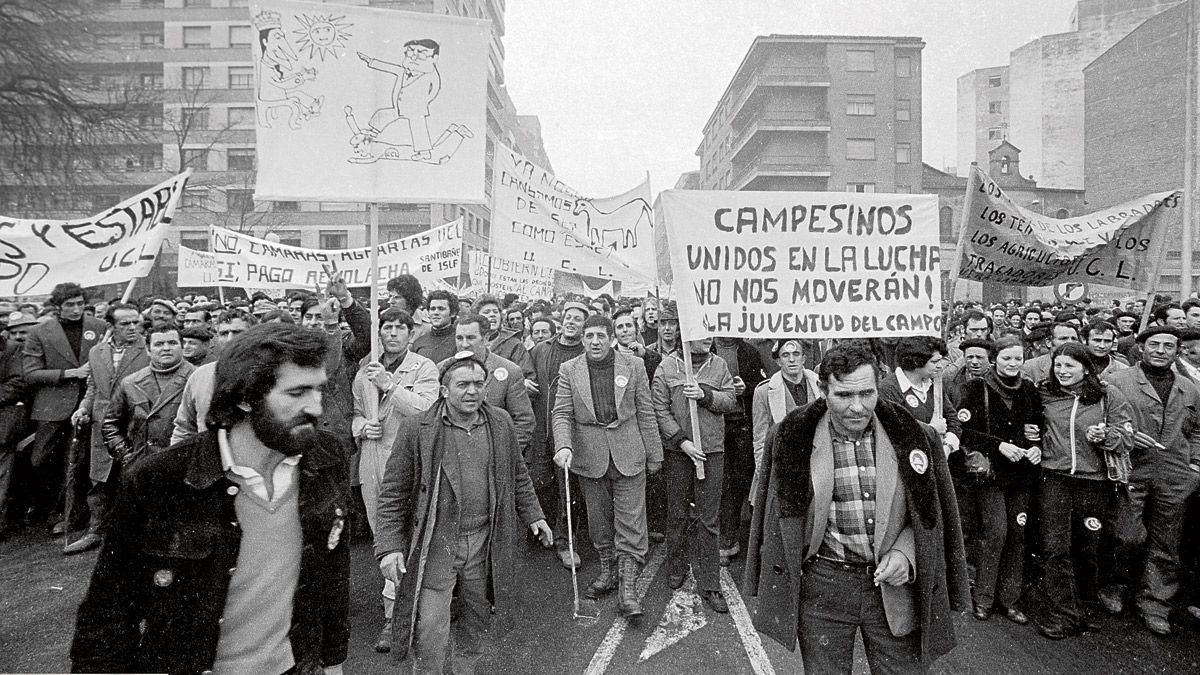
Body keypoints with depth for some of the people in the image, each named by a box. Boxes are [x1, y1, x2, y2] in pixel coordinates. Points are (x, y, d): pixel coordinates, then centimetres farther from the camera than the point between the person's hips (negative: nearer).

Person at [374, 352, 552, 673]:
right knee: (429, 628, -1)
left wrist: (533, 515, 13)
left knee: (476, 616, 20)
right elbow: (393, 493, -7)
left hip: (485, 540, 4)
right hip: (435, 543, -3)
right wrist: (389, 546, -11)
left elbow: (518, 475, 13)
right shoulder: (416, 429, -11)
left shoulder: (501, 423, 0)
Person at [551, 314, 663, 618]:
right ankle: (608, 570, 34)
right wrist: (563, 446, -19)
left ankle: (628, 587, 8)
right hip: (589, 456, 1)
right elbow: (562, 413, -1)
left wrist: (654, 455, 4)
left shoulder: (634, 366, 0)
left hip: (628, 455, -1)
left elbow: (645, 414, 3)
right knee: (599, 521, 15)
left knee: (631, 524, -1)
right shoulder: (569, 370, 1)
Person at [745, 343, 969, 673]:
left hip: (892, 581, 1)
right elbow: (783, 514, 2)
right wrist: (779, 589, 1)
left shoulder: (912, 437, -5)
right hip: (821, 587, -1)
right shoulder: (795, 439, -9)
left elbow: (929, 513, 6)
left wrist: (904, 552, -10)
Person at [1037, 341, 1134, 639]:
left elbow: (1127, 440, -1)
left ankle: (1082, 608, 30)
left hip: (1093, 482, 0)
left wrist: (1105, 435, -20)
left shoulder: (1109, 395, -1)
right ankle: (1063, 613, 6)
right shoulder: (1044, 393, 3)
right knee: (1056, 548, -3)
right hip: (1054, 478, 0)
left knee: (1087, 548, 12)